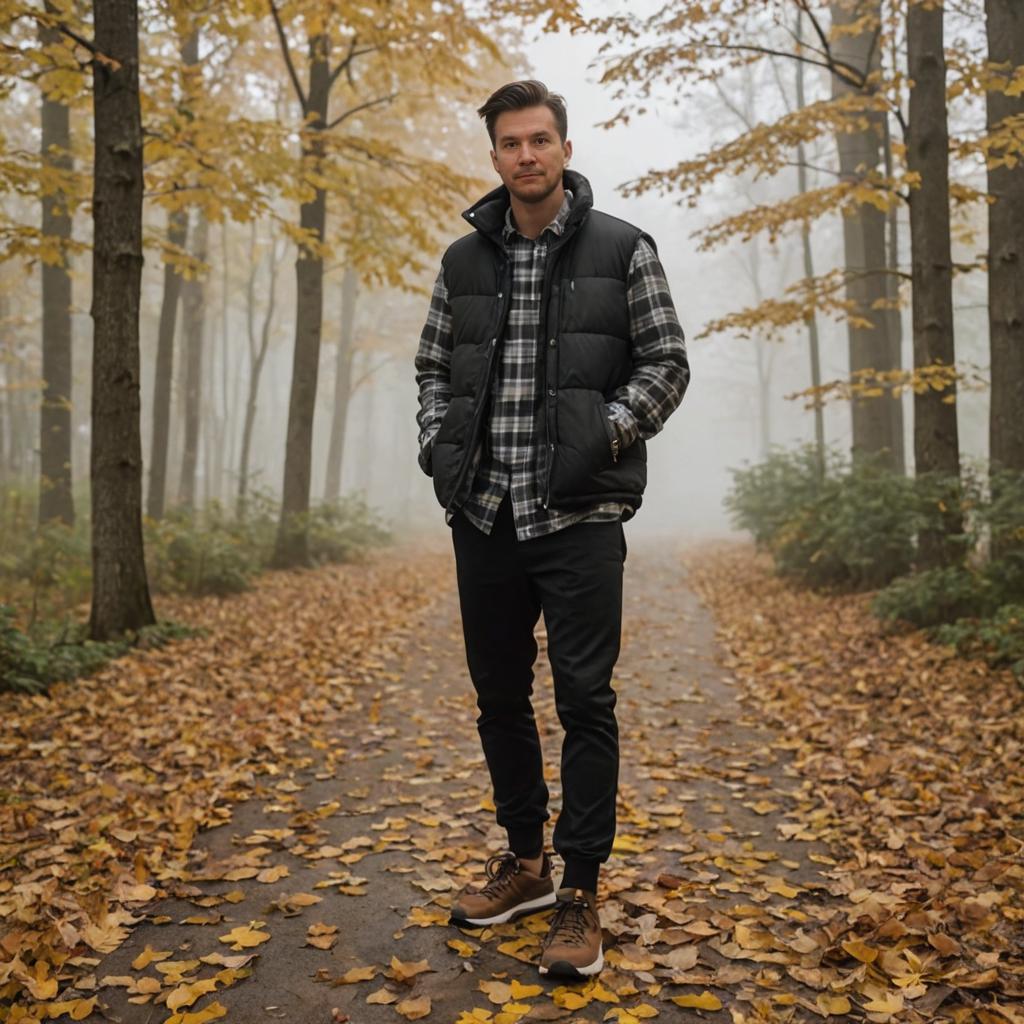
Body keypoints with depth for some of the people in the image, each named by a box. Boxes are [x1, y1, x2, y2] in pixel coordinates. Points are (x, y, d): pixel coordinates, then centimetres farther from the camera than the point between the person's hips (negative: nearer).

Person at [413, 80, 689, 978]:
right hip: (483, 516, 5)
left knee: (585, 699, -4)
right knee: (500, 695, 13)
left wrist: (605, 437, -13)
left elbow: (667, 363, 1)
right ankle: (525, 860, 31)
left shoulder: (622, 249, 1)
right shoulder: (465, 260, 11)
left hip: (580, 516, -4)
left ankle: (581, 893, 9)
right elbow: (433, 367, 18)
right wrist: (438, 445, 1)